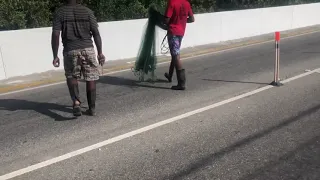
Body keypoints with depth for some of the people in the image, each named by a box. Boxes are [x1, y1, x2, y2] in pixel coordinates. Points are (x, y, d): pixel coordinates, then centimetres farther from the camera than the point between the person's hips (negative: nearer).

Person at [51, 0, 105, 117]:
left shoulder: (59, 12, 4)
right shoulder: (87, 11, 6)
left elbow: (55, 35, -4)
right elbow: (96, 33, 0)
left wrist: (55, 56, -1)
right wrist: (100, 53, 2)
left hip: (70, 50, 0)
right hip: (88, 49, 1)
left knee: (71, 77, 17)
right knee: (90, 78, 11)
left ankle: (76, 102, -6)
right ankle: (92, 108, 16)